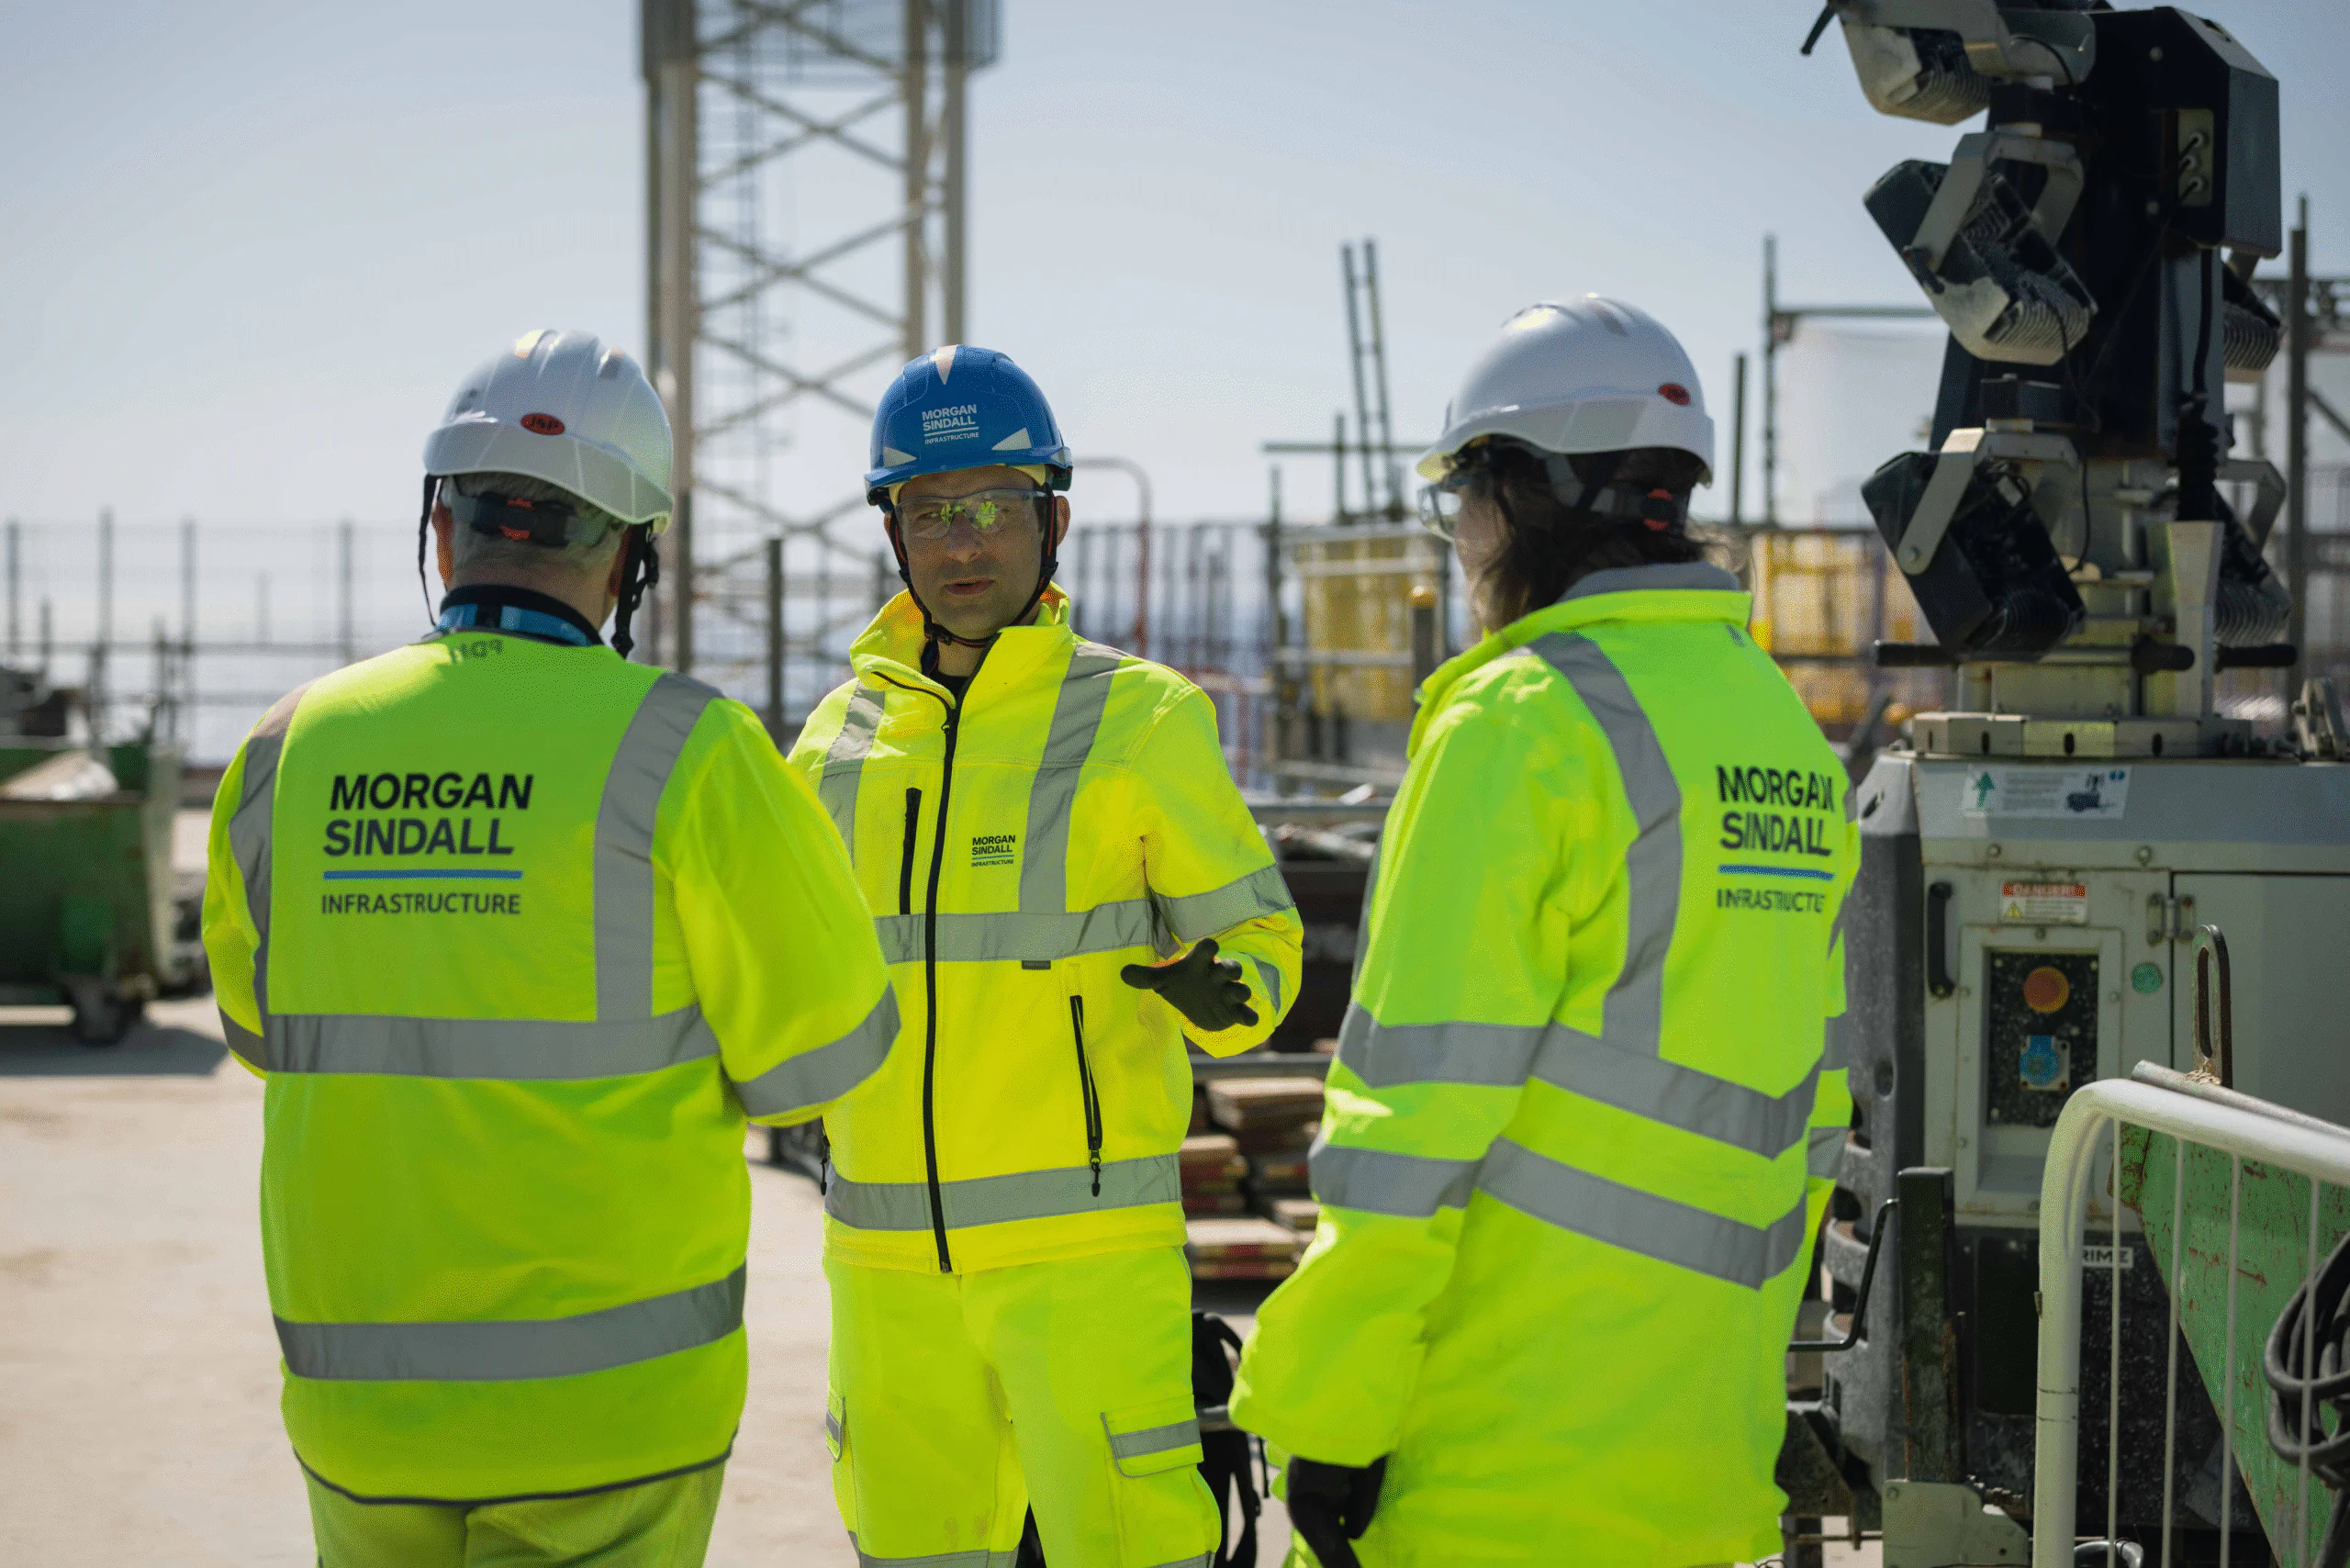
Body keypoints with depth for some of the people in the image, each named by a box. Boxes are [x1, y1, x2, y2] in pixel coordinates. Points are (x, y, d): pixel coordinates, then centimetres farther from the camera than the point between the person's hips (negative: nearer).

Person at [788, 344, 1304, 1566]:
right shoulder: (842, 740, 9)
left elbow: (1257, 935, -2)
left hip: (1086, 1240, -4)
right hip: (892, 1253, 5)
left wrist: (1223, 988, -24)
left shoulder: (1141, 721, -4)